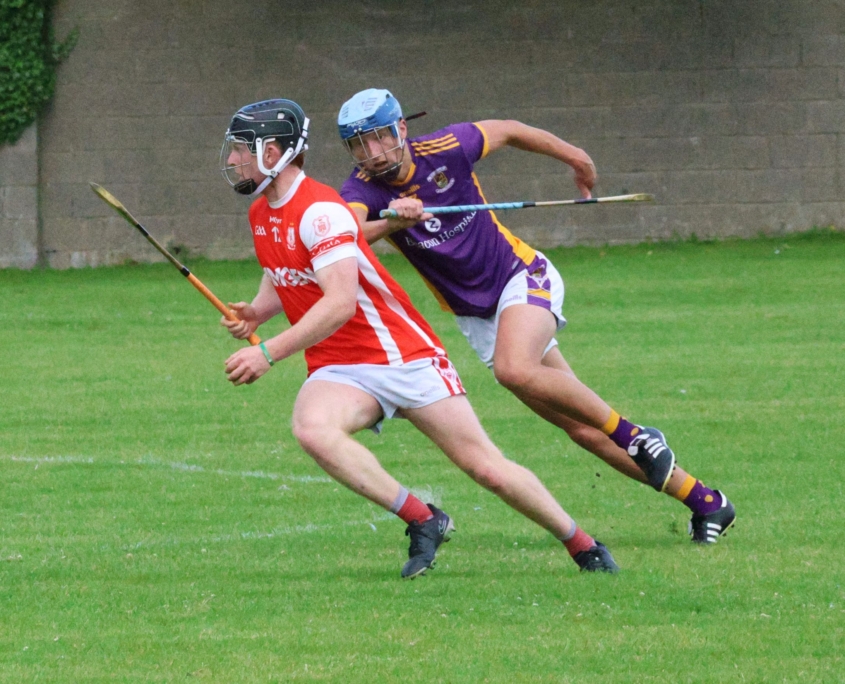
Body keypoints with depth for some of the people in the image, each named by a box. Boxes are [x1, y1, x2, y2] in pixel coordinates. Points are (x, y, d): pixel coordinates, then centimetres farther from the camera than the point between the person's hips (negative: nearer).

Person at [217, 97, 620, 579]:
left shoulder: (319, 211, -19)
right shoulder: (261, 214, 8)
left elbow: (339, 304, -28)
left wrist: (268, 354, -30)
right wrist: (255, 313, 6)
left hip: (402, 355, -6)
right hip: (339, 370, 6)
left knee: (486, 467, -5)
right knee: (312, 428, -29)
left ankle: (584, 547, 15)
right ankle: (422, 521, -20)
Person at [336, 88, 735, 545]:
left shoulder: (445, 149, -15)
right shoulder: (362, 192, -14)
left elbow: (507, 131, 5)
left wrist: (575, 158, 18)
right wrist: (391, 222, -56)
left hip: (521, 276, -3)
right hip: (475, 315, 3)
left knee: (515, 370, -34)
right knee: (581, 428, 1)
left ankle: (636, 436, -16)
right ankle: (705, 502, 10)